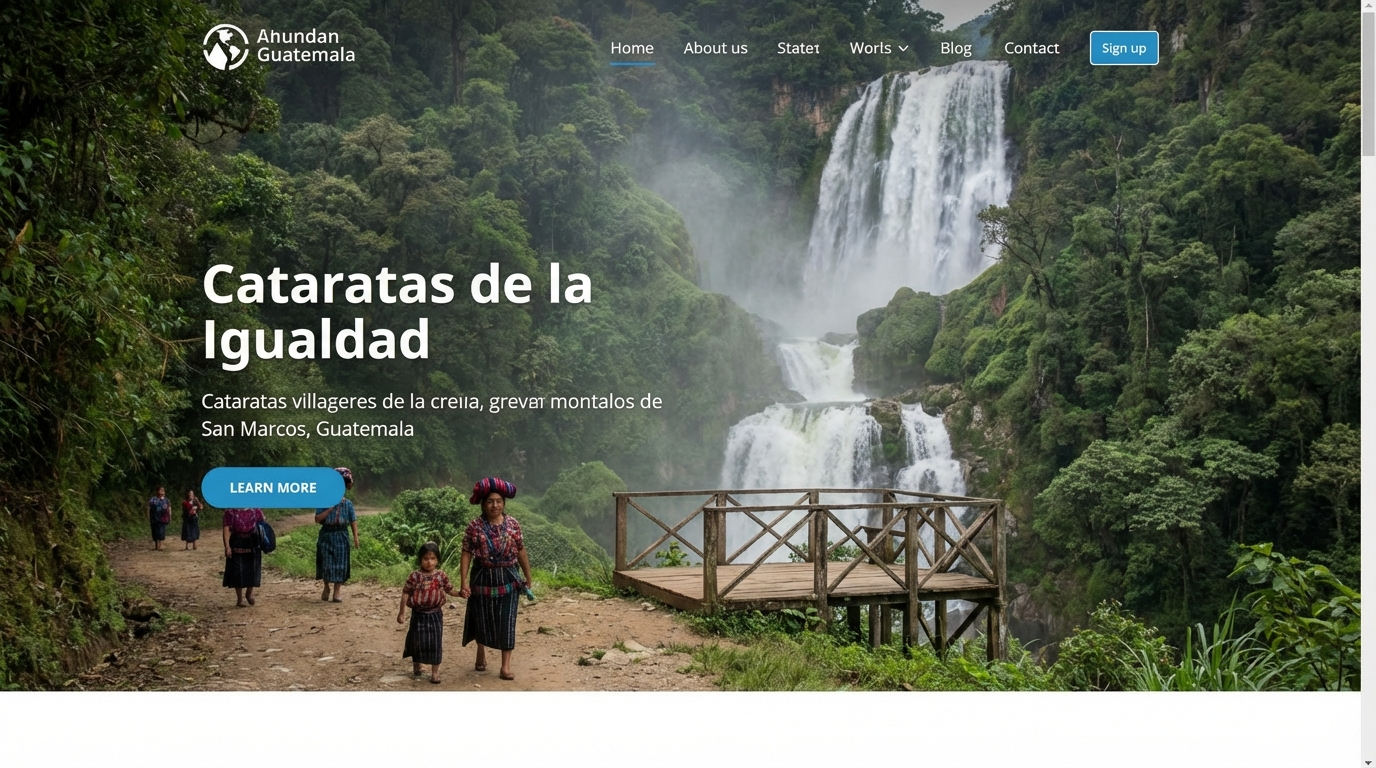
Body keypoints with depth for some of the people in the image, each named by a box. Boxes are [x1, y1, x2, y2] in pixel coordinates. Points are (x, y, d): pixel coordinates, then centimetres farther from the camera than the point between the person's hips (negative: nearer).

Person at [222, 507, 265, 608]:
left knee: (252, 569, 5)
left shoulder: (256, 510, 0)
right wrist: (227, 546, -17)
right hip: (236, 544, -2)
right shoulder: (230, 511, -7)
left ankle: (249, 593, 31)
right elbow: (227, 529, -9)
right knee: (237, 572, 2)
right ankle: (240, 600, 13)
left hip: (252, 543, 2)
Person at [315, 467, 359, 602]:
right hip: (326, 536, -1)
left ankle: (337, 592, 6)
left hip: (341, 536, 1)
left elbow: (353, 521, 2)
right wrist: (329, 509, -17)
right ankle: (326, 588, 26)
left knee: (340, 564, -1)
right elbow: (317, 519, -8)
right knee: (326, 562, 3)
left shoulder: (348, 504, 2)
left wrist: (356, 537, -4)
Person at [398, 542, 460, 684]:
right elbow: (406, 593, -4)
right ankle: (416, 668, 30)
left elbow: (450, 590, 6)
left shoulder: (441, 576, -4)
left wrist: (460, 593, -14)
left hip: (435, 614, 1)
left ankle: (435, 671, 11)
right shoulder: (415, 576, -9)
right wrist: (402, 612, -3)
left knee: (435, 642, 1)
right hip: (418, 614, -1)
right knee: (417, 641, 10)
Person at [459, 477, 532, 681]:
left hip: (507, 578, 0)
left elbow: (521, 551, 4)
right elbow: (467, 554, -8)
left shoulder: (513, 524, -3)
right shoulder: (475, 526, -7)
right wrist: (463, 582, -14)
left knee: (506, 621, -2)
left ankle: (506, 665, 2)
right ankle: (482, 653, 38)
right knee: (482, 618, 13)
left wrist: (528, 578, 9)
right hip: (483, 578, 0)